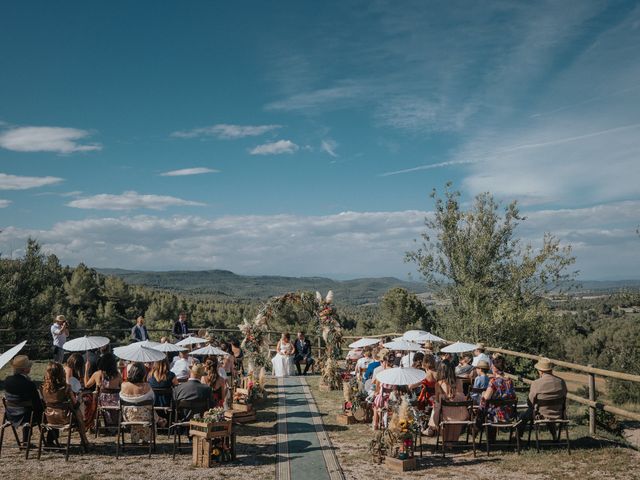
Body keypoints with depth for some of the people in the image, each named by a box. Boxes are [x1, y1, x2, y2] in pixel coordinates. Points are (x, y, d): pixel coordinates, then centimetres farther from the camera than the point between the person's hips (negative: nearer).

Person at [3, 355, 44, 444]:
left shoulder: (7, 380, -6)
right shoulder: (29, 384, -26)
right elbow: (38, 405, -20)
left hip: (10, 417, 7)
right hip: (23, 417, -7)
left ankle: (26, 441, 43)